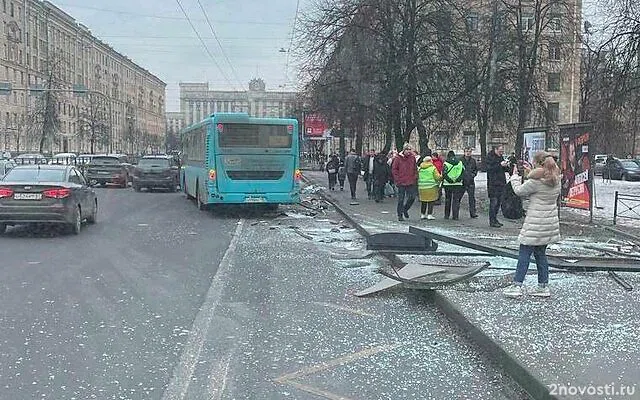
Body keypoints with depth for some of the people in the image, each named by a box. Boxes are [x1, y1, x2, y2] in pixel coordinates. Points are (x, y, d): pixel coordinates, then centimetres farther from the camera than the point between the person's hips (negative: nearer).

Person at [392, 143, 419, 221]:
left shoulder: (413, 157, 6)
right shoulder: (398, 158, -5)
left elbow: (415, 169, 15)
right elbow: (394, 169, -1)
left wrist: (415, 177, 4)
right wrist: (397, 179, -7)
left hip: (411, 182, 3)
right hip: (401, 182, -3)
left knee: (412, 197, 1)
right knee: (401, 199, 2)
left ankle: (405, 209, 27)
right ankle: (400, 215, 12)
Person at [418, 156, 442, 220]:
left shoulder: (420, 168, 5)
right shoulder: (433, 168, -7)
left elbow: (417, 177, 11)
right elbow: (437, 177, -8)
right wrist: (441, 176, 11)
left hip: (422, 187, 4)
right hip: (431, 187, -4)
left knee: (423, 201, 14)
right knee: (431, 201, 3)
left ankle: (422, 214, 17)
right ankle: (429, 215, 0)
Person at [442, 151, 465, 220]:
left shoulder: (446, 164, -4)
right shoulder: (460, 162, 5)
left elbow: (444, 174, -13)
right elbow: (464, 172, 0)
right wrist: (460, 179, -3)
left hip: (448, 184, -1)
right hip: (458, 184, 1)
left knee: (447, 200, 11)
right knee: (456, 200, 4)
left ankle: (447, 215, 16)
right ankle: (455, 216, -2)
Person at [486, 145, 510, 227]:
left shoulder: (500, 157, 17)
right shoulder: (490, 157, -8)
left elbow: (504, 170, 21)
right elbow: (489, 169, -19)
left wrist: (506, 166, 0)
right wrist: (500, 165, -23)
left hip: (501, 183, 8)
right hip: (493, 183, -8)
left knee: (498, 202, 11)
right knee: (493, 202, -7)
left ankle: (495, 219, 20)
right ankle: (492, 221, -3)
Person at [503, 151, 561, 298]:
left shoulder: (536, 181, -17)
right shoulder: (556, 180, 7)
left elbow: (519, 191, -7)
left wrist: (515, 176, 8)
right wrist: (529, 173, 19)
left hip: (535, 223, -8)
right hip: (550, 222, 8)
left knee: (524, 254, -1)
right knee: (540, 253, 15)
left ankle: (517, 285, 0)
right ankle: (543, 286, 17)